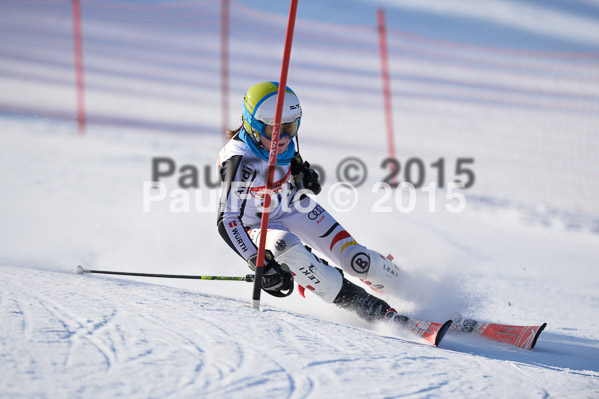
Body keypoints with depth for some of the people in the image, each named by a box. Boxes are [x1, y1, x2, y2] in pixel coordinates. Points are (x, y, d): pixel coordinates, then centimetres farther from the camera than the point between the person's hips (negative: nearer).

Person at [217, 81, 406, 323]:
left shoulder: (284, 137, -17)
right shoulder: (240, 161, -35)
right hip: (260, 225, -5)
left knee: (356, 260, -10)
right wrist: (260, 265, -43)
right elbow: (227, 221, -35)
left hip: (293, 206, 5)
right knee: (285, 247, -37)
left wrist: (304, 175, -9)